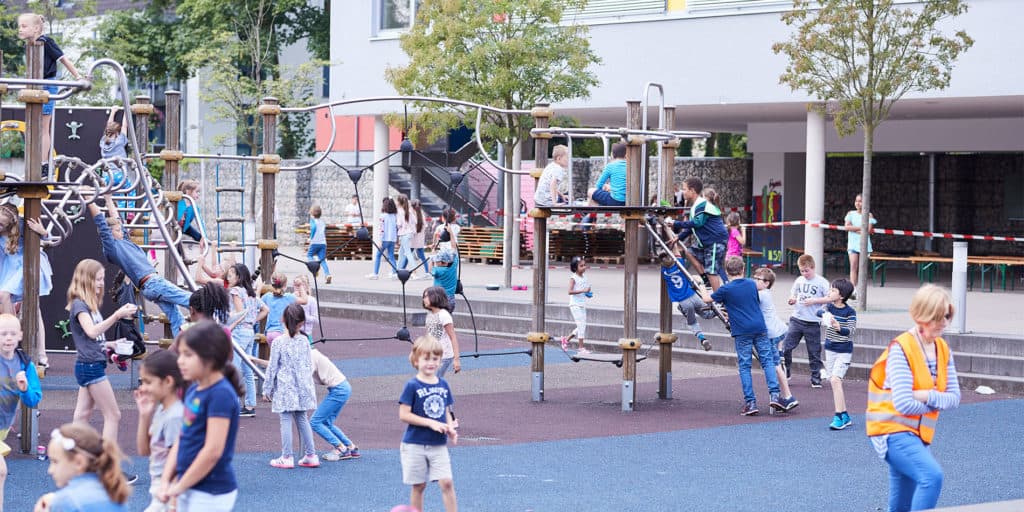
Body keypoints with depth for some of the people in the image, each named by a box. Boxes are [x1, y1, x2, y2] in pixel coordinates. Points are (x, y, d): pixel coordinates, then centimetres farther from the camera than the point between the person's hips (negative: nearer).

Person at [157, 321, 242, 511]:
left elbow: (213, 451, -23)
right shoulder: (193, 390, 8)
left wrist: (179, 486, -15)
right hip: (189, 489, 9)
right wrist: (166, 481, 3)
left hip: (210, 494, -9)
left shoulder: (221, 394, -19)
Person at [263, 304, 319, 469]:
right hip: (302, 386, 4)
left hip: (284, 387, -4)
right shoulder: (304, 340, 0)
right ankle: (310, 455, 16)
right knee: (302, 419, 14)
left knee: (286, 420, 0)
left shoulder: (278, 342, -12)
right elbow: (309, 365, 9)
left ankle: (286, 457, 0)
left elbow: (272, 367, -7)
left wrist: (267, 389, 2)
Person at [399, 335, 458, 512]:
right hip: (415, 445, -4)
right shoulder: (412, 386, -11)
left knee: (446, 482, -7)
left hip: (439, 445, 4)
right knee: (418, 486, 6)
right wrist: (431, 423, -19)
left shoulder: (443, 384, 6)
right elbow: (404, 415, -15)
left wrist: (450, 428, -5)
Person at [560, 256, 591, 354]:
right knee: (581, 325, -10)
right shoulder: (573, 278, -11)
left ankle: (566, 339, 26)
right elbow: (570, 291, -22)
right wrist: (583, 291, -27)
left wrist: (588, 293, 1)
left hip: (582, 305, 8)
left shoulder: (584, 277, 11)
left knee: (582, 326, 9)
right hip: (575, 305, -8)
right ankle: (581, 347, -4)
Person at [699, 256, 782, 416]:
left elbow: (707, 299, 10)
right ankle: (774, 395, -7)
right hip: (760, 328, 3)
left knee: (744, 366, 2)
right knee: (767, 361, 6)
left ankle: (750, 402, -2)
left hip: (742, 332, -3)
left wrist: (701, 289, 32)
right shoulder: (752, 284, 8)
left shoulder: (726, 289, -4)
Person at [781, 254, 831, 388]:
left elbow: (830, 298, -8)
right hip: (796, 319, 4)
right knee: (786, 347, -2)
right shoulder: (799, 281, 10)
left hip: (812, 322, -4)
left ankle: (816, 378, 13)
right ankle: (785, 373, 12)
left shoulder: (821, 282, -4)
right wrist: (792, 300, -3)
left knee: (814, 352, 3)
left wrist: (814, 301, -18)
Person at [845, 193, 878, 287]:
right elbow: (847, 227, -4)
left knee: (861, 268, 0)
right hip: (853, 243, 1)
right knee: (853, 267, -8)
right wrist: (861, 228, -8)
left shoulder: (868, 215, 4)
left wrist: (854, 229, -7)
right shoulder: (851, 214, 9)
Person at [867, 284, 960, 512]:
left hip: (916, 434, 8)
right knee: (932, 476, -29)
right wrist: (937, 404, -5)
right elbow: (903, 404, -21)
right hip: (893, 431, -8)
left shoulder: (943, 350, 8)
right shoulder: (902, 349, -15)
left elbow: (954, 398, 4)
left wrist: (928, 396, -15)